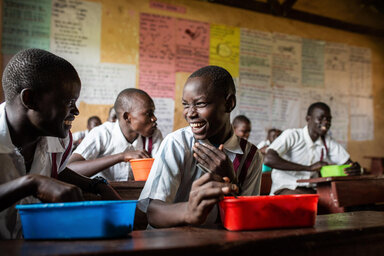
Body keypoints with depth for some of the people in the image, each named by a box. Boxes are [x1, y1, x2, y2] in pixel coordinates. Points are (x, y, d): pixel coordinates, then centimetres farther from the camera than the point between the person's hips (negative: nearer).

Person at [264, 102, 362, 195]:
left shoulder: (328, 142, 9)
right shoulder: (292, 135, -8)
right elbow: (268, 159, -24)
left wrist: (355, 169, -20)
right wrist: (309, 168, -25)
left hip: (311, 190, 6)